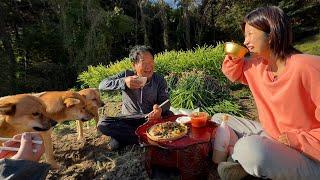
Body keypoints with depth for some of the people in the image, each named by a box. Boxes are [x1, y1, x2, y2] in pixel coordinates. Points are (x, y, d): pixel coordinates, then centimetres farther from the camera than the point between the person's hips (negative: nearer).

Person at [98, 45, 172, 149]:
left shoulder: (159, 80, -5)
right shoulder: (126, 75, -7)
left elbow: (165, 101, -13)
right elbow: (102, 85, -14)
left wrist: (160, 108, -39)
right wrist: (124, 82, -33)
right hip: (128, 120, 0)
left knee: (169, 115, -29)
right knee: (103, 125, -23)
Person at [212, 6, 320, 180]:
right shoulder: (256, 65, -2)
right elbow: (234, 73, 15)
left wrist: (297, 140, -26)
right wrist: (234, 56, -4)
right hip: (269, 135, 7)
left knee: (250, 148, -37)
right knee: (218, 120, 5)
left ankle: (239, 162, -4)